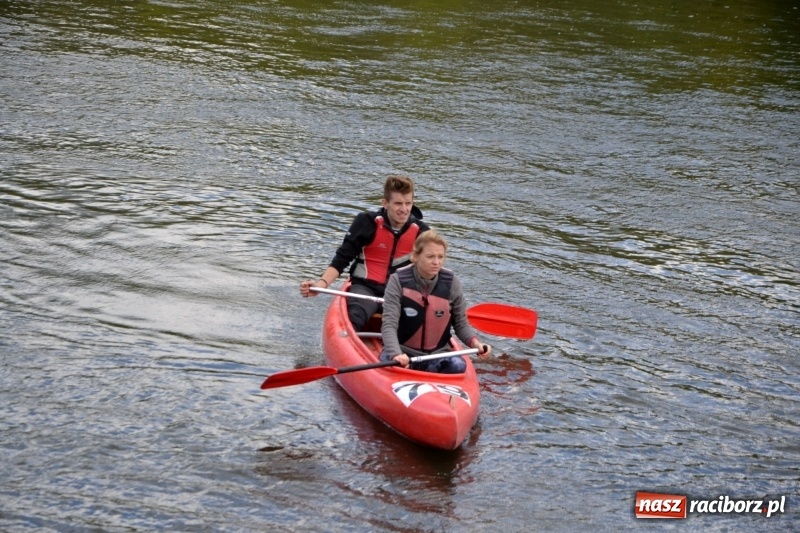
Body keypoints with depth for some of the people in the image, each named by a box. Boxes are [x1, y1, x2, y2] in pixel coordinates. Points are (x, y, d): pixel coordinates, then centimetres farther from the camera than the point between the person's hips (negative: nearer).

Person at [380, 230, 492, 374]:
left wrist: (474, 342, -17)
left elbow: (461, 324, 6)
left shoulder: (451, 283, -2)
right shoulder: (399, 281, -10)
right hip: (402, 350, -2)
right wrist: (396, 354, -36)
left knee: (458, 365, -30)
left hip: (438, 353, 2)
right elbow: (389, 325, -18)